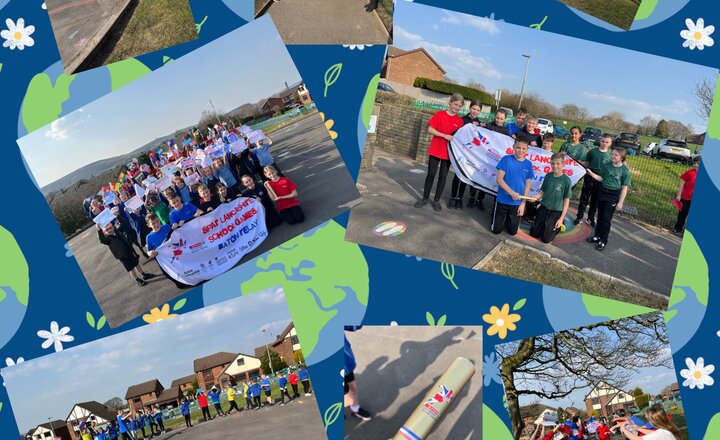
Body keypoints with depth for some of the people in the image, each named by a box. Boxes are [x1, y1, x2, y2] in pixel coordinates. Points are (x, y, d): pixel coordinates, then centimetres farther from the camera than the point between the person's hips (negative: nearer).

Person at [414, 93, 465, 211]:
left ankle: (436, 200, 18)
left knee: (443, 176, 7)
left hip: (448, 152, 2)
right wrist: (444, 135, -17)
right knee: (431, 174, 4)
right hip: (435, 150, -2)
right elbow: (430, 129, -9)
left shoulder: (460, 120, 3)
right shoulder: (440, 114, -5)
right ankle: (425, 198, 17)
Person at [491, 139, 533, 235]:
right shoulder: (506, 159, -9)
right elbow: (499, 179, -12)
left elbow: (527, 185, 3)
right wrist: (512, 193, -20)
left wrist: (523, 203, -3)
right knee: (496, 230, 8)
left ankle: (509, 219, 42)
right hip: (502, 201, -2)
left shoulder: (528, 164, 0)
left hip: (517, 203, 2)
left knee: (513, 231, 13)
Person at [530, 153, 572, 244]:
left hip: (556, 212, -4)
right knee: (534, 233, 12)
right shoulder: (548, 176, -4)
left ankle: (558, 226, 29)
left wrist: (561, 218, -12)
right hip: (543, 209, 4)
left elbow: (566, 200, -10)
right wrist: (535, 197, -18)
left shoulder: (566, 180, -15)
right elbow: (542, 192, 4)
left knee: (546, 239, 4)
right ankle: (545, 226, 38)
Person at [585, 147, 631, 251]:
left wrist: (620, 202, -9)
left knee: (606, 218, -1)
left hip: (613, 196, -4)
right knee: (600, 216, 14)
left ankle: (603, 240, 9)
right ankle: (597, 235, 28)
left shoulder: (625, 171, -11)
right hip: (602, 192, 4)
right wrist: (592, 174, -8)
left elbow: (624, 188, -8)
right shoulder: (607, 166, 1)